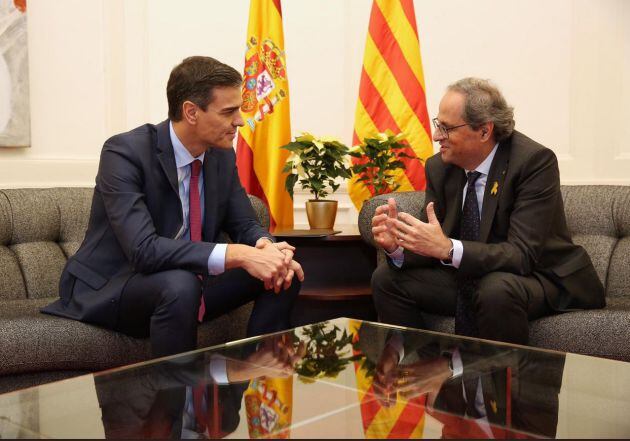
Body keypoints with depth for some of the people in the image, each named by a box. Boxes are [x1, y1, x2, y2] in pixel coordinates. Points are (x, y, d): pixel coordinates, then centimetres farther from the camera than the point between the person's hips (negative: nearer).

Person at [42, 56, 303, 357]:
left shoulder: (223, 156, -1)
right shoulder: (124, 152, -21)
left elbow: (244, 225, 4)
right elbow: (143, 249, -32)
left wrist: (266, 246, -21)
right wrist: (237, 255, -39)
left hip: (190, 280, 7)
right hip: (109, 290, -6)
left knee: (286, 273, -7)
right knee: (180, 286, -37)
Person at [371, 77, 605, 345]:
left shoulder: (535, 161, -20)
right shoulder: (439, 167, -2)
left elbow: (523, 254, -27)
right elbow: (431, 245, -1)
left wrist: (448, 248, -40)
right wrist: (397, 246, -24)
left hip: (537, 277, -5)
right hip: (465, 275, 5)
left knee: (497, 289, -37)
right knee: (386, 279, -9)